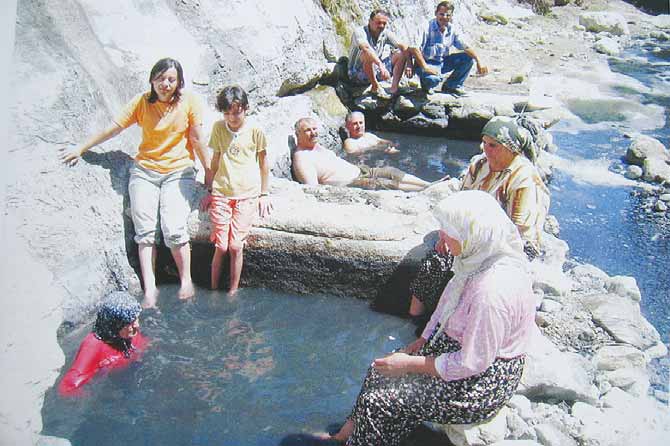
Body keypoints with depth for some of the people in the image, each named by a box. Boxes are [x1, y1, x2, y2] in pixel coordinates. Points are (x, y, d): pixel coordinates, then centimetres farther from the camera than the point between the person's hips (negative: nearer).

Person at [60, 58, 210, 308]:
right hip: (144, 171, 3)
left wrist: (209, 175, -4)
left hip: (178, 172, -2)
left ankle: (186, 281, -1)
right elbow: (113, 129, 5)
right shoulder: (142, 102, 0)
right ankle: (149, 289, -6)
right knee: (145, 231, -8)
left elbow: (197, 140, -4)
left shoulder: (189, 102, -5)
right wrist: (81, 149, 8)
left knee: (173, 229, -18)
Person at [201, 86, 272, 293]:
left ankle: (233, 292, 10)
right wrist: (209, 191, 15)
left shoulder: (255, 131, 0)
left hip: (247, 195, -1)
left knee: (236, 246, -4)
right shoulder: (218, 128, 6)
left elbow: (263, 164, 7)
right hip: (221, 193, 2)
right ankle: (213, 290, 13)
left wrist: (264, 194, 8)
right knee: (221, 246, -3)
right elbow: (215, 160, 14)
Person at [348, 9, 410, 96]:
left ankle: (394, 88, -18)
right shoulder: (360, 32, -18)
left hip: (377, 71, 6)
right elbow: (366, 48, -39)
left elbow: (404, 47, -10)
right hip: (357, 75, -6)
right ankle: (375, 87, -20)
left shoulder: (386, 34, -3)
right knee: (368, 54, -35)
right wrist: (381, 65, -52)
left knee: (401, 54, -6)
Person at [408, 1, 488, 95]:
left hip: (442, 62, 7)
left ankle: (451, 86, 9)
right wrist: (425, 67, -28)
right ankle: (426, 85, 1)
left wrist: (479, 62, -13)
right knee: (434, 79, -39)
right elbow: (413, 49, -24)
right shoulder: (427, 27, -17)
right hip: (426, 62, -6)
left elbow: (466, 47, 1)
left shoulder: (452, 30, 1)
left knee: (469, 58, -4)